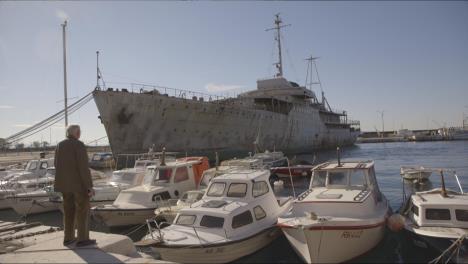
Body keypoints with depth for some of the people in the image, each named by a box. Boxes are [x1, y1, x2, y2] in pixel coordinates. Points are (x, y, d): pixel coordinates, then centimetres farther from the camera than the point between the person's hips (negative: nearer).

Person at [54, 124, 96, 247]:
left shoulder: (60, 145, 6)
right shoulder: (79, 145, -17)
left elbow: (57, 165, 12)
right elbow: (84, 167, -21)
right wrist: (89, 186, -18)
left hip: (65, 183, 7)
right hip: (79, 183, -7)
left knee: (69, 210, 15)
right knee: (83, 210, 1)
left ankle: (68, 238, 20)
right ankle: (82, 239, 5)